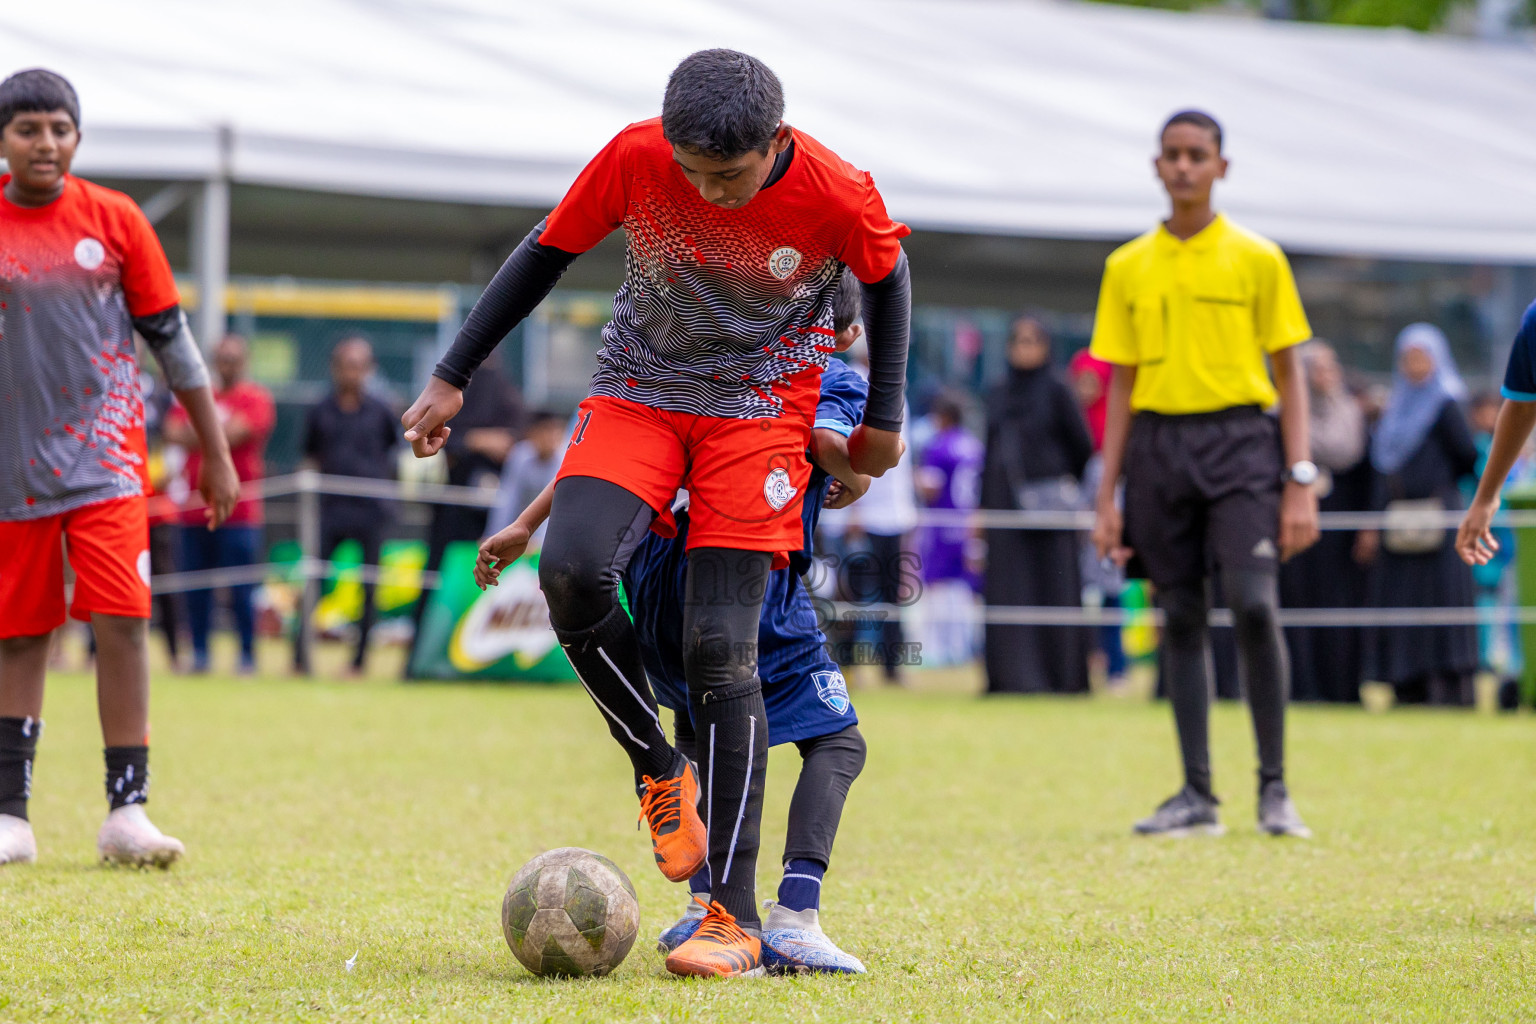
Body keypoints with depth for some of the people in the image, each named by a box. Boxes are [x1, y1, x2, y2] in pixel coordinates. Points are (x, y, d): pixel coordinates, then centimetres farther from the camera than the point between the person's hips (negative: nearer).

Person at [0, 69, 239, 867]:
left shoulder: (114, 219, 2)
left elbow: (171, 340, 7)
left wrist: (215, 454, 8)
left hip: (104, 461, 0)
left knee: (122, 620, -11)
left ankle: (126, 813, -7)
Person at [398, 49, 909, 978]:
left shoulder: (837, 196, -19)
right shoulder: (634, 159, -16)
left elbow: (887, 278, 3)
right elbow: (547, 254, 0)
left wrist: (883, 417, 10)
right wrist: (452, 377, 1)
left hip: (761, 409, -2)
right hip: (638, 390, 2)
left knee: (721, 648, -13)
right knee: (572, 572, -26)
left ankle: (736, 918, -9)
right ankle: (658, 769, 0)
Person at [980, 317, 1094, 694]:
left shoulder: (1056, 391, -3)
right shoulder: (998, 395, 13)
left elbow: (1082, 446, -1)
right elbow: (991, 453, 16)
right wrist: (983, 508, 12)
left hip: (1045, 505, -5)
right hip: (1007, 505, 5)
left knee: (1052, 589, -3)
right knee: (1008, 592, 0)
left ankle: (1061, 674, 2)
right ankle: (1013, 675, 1)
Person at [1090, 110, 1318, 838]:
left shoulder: (1257, 259, 4)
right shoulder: (1127, 267, 11)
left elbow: (1289, 374, 4)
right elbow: (1121, 385, 14)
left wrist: (1301, 481, -4)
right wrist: (1106, 498, 9)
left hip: (1239, 439, -3)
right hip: (1158, 444, 3)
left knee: (1254, 604, -16)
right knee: (1180, 617, 3)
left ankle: (1274, 787, -6)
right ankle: (1196, 795, 7)